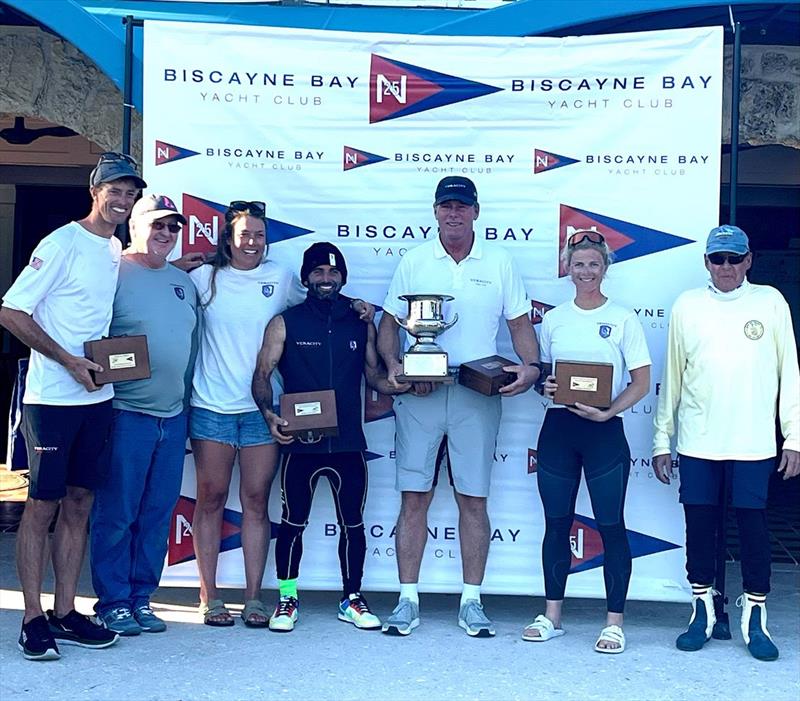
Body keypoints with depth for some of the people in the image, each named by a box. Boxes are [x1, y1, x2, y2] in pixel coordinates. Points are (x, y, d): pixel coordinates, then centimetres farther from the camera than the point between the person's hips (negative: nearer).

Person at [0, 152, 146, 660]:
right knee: (43, 504, -1)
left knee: (79, 503, 10)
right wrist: (70, 361, -15)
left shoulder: (118, 251, 12)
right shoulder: (63, 243, -9)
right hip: (52, 398, -7)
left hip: (98, 397, 7)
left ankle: (66, 614, 18)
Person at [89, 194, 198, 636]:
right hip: (126, 413, -6)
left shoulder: (184, 282, 15)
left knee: (158, 513, 10)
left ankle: (142, 597, 20)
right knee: (116, 513, 0)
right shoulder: (115, 274, -6)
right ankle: (113, 602, 11)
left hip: (174, 416, 7)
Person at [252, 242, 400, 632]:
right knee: (293, 522, 4)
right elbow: (262, 374, 0)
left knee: (352, 523, 8)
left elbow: (374, 375, 15)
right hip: (300, 442, -2)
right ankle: (287, 600, 18)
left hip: (348, 442, 2)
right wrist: (269, 415, -18)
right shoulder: (285, 323, 4)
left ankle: (352, 600, 20)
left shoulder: (361, 324, 10)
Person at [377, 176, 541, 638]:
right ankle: (408, 600, 8)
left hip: (478, 396, 0)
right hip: (419, 393, 0)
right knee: (414, 496, 1)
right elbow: (390, 323, 9)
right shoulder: (414, 262, 8)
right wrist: (394, 365, -10)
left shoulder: (500, 263, 7)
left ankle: (472, 601, 13)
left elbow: (520, 324, 8)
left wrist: (531, 366, -10)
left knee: (474, 499, 4)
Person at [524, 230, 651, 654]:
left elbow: (641, 382, -3)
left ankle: (614, 622, 8)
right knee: (557, 524, 9)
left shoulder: (623, 319, -1)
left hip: (605, 432, -3)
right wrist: (544, 386, -8)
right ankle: (551, 616, 19)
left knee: (611, 526, 0)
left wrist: (608, 411, -17)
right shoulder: (553, 319, 9)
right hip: (558, 429, 3)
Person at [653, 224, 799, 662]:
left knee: (753, 527, 1)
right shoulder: (687, 305, 7)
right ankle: (702, 611, 18)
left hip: (754, 444, -1)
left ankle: (755, 617, 13)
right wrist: (662, 438, 6)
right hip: (698, 443, 1)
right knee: (699, 526, 5)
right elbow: (672, 376, 9)